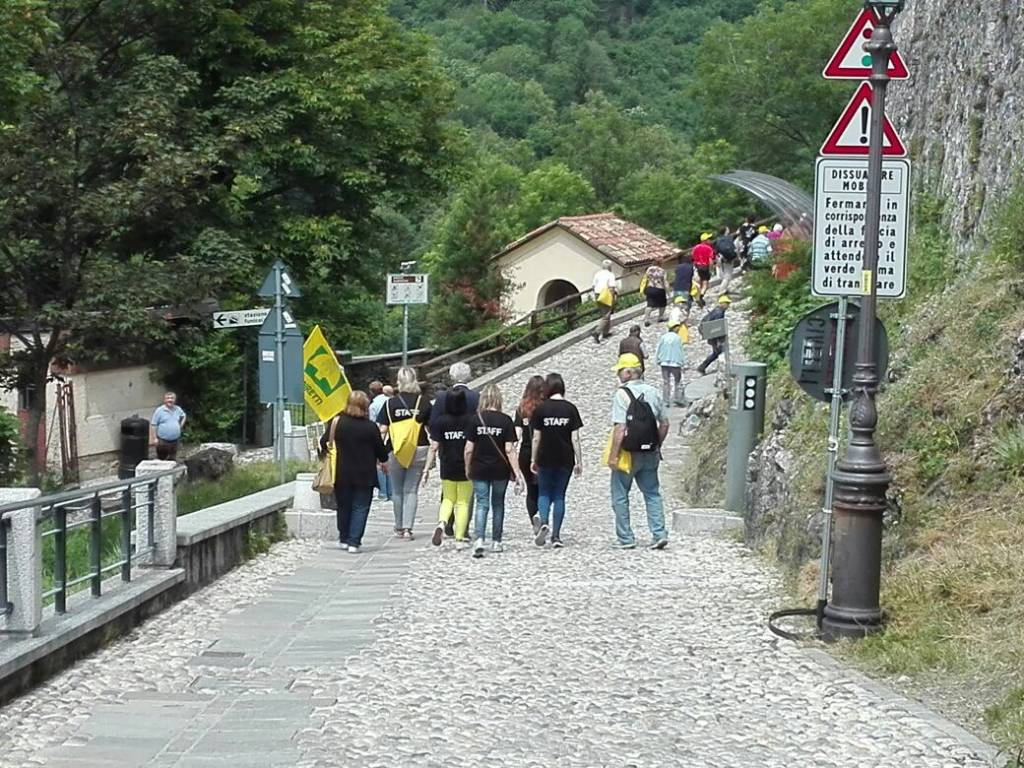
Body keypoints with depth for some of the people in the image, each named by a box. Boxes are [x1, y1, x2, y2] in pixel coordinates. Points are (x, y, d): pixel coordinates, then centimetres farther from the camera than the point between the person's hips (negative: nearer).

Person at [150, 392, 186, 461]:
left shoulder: (178, 409, 7)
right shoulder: (159, 410, -9)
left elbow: (184, 416, 29)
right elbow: (153, 425, -10)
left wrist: (181, 425, 14)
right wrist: (154, 438, -14)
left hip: (174, 441, 5)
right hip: (162, 441, -5)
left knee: (172, 461, 11)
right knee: (161, 461, 1)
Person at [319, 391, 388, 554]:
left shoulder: (336, 422, -5)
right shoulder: (370, 427, -10)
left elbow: (324, 443, 1)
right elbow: (381, 450, 0)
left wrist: (324, 453, 22)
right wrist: (383, 461, 20)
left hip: (341, 473, 3)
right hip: (364, 475, -2)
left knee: (344, 506, 17)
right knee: (360, 508, 3)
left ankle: (344, 538, 27)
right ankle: (354, 542, -3)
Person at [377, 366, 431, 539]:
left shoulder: (390, 403, -2)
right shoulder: (424, 402, 0)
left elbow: (382, 431, -3)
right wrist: (433, 453, 14)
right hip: (419, 450, 0)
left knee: (397, 491, 13)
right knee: (412, 490, 4)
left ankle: (399, 527, 22)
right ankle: (408, 528, -5)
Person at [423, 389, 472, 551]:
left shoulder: (441, 422, -4)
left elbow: (433, 448, -5)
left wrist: (427, 469, 0)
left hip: (447, 468, 1)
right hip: (466, 468, -1)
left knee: (448, 499, 18)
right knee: (463, 503, 7)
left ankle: (442, 523, -10)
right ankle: (460, 539, 4)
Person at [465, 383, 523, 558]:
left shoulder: (475, 419, -6)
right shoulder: (505, 421, -7)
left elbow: (469, 449, -4)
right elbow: (509, 450, -10)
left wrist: (468, 468, 11)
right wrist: (517, 473, -6)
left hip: (480, 470, 0)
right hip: (500, 470, 0)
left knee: (482, 504, 3)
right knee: (498, 504, 15)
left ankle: (479, 539, -16)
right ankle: (496, 542, 21)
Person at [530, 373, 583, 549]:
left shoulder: (541, 409, -4)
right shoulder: (570, 409, -2)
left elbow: (536, 438, -1)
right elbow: (575, 439, -3)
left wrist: (533, 460, 8)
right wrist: (579, 462, 2)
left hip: (545, 459, -1)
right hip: (565, 460, 1)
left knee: (544, 493, 13)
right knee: (559, 496, 10)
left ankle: (543, 522, -13)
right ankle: (556, 535, 8)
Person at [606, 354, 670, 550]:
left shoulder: (622, 394, -14)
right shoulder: (652, 392, 6)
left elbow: (620, 428, -18)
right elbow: (664, 423, 10)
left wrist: (613, 455, -14)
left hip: (628, 453, -5)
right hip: (650, 453, 6)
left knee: (620, 495, 7)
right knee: (652, 493, 13)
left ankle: (625, 538, 10)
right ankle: (659, 534, 4)